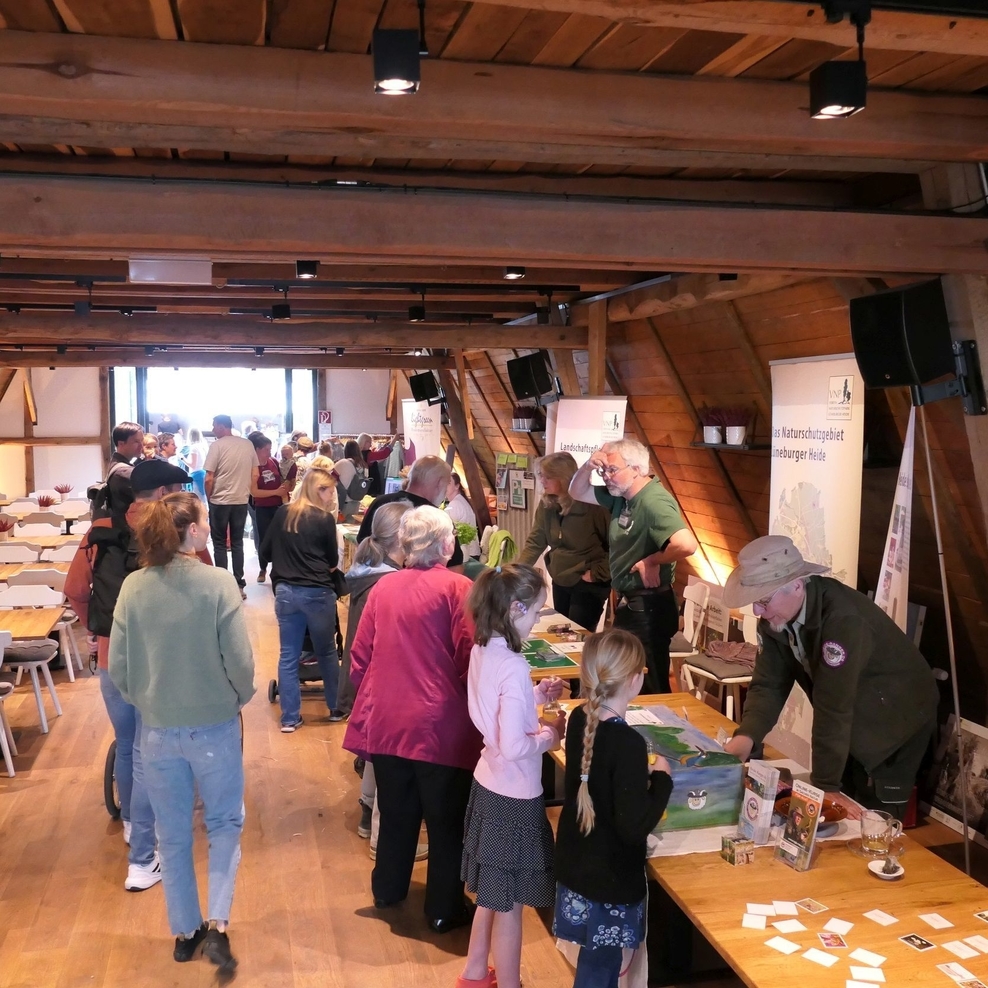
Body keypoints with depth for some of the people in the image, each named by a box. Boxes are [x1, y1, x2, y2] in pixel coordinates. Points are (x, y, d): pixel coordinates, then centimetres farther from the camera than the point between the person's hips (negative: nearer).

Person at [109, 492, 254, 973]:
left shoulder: (133, 586, -8)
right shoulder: (218, 583, -18)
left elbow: (118, 667, -4)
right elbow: (240, 660, -16)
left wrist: (147, 702, 14)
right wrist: (239, 697, 5)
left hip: (157, 730, 3)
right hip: (214, 726, -3)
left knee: (172, 833, 19)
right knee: (224, 822, 19)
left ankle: (184, 932, 33)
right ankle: (217, 924, 10)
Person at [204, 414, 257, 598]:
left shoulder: (217, 445, -10)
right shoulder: (248, 444, 3)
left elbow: (209, 479, -11)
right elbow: (254, 474, 8)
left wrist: (209, 497, 4)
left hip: (220, 501, -4)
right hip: (241, 500, 4)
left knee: (219, 543, 6)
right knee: (237, 542, 12)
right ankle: (239, 585, 11)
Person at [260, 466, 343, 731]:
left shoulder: (282, 513, 2)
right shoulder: (324, 519, -8)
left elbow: (265, 551, 9)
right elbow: (332, 561, 2)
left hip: (285, 591, 3)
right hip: (317, 593, -3)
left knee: (288, 656, 9)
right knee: (327, 652, 14)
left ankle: (290, 718, 14)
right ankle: (336, 707, 27)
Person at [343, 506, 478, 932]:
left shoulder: (383, 588, 3)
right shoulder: (456, 588, -12)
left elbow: (359, 658, 6)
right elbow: (469, 659, -15)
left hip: (386, 721, 5)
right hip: (440, 724, -5)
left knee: (396, 811, 23)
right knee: (446, 820, 11)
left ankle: (388, 889, 40)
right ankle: (445, 909, 23)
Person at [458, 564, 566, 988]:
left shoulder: (482, 650, -1)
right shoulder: (513, 667, -27)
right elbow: (514, 747, -27)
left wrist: (537, 695, 6)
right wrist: (550, 735, -10)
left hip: (489, 784, 9)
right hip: (514, 794, -9)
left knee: (493, 895, 26)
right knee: (509, 905, 9)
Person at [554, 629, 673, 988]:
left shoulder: (579, 719, -5)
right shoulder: (628, 742, -28)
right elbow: (635, 827, -25)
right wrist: (661, 779, -14)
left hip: (575, 864, 7)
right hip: (610, 878, -7)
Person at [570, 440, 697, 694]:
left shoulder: (653, 502, -24)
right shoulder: (621, 496, 5)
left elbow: (687, 545, -38)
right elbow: (577, 492, 16)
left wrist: (653, 560, -20)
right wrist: (588, 466, -4)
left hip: (648, 606, -10)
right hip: (628, 602, 10)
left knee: (650, 688, 2)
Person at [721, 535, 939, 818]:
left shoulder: (842, 619, -37)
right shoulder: (775, 615, -14)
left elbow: (834, 707, -34)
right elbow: (769, 683, -10)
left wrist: (824, 785, -29)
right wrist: (747, 735, -27)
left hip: (898, 719, -6)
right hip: (850, 723, 6)